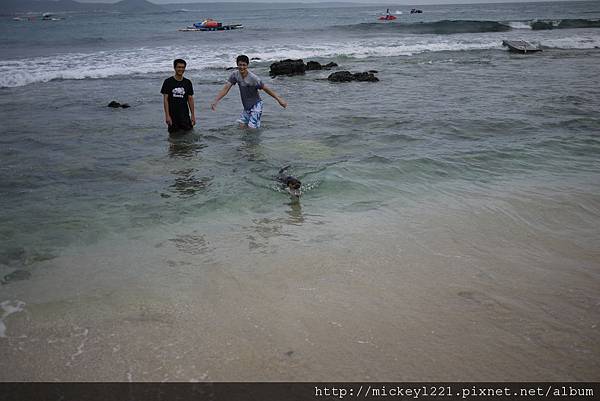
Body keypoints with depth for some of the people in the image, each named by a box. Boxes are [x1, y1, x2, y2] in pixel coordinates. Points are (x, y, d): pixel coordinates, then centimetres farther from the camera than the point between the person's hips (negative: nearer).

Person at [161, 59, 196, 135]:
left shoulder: (187, 82, 6)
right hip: (172, 115, -2)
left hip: (184, 115, 2)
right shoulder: (168, 82, -2)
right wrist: (167, 115, -11)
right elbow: (165, 99, -4)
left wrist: (193, 115, 4)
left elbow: (190, 99, 8)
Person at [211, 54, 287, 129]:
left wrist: (279, 99, -17)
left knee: (251, 128, -14)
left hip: (256, 105, -6)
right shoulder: (235, 74, -8)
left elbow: (266, 89, -17)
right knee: (241, 127, 3)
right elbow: (226, 89, -7)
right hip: (246, 106, 6)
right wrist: (215, 101, -15)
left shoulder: (253, 78, -23)